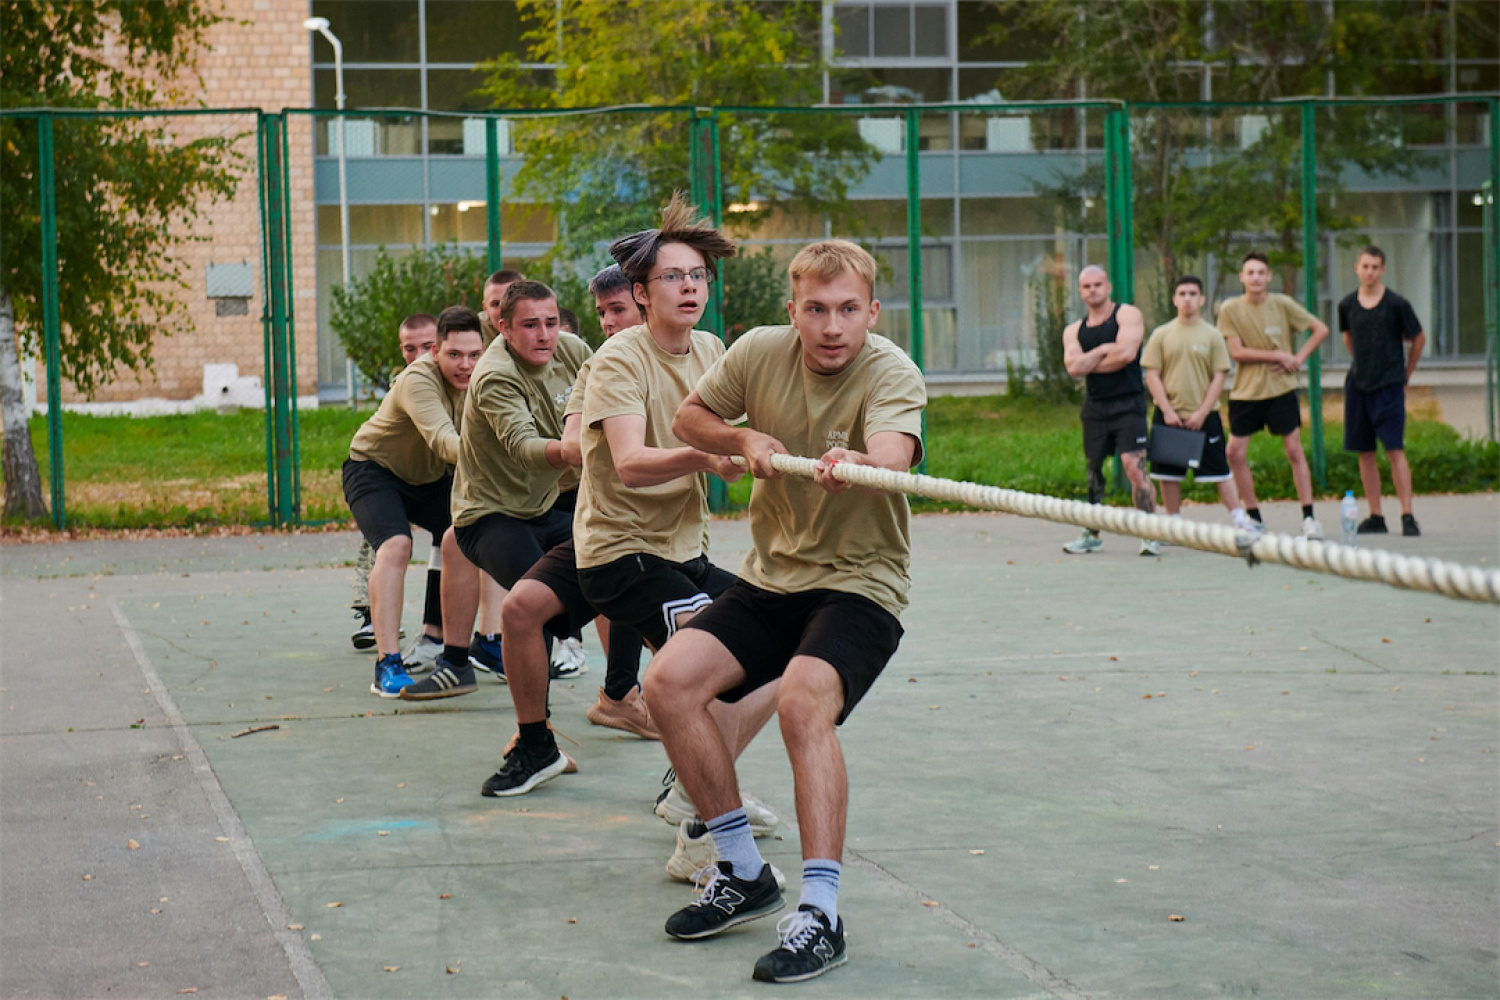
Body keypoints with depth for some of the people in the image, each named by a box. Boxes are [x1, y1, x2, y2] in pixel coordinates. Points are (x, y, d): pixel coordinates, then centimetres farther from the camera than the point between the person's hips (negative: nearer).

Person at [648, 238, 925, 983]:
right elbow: (688, 419, 13)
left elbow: (894, 453, -38)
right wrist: (745, 439, -8)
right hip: (770, 579, 5)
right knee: (669, 683, -13)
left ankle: (819, 913, -27)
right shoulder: (761, 352, -3)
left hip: (860, 582, -5)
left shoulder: (892, 374, -17)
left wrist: (858, 463, -61)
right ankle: (742, 873, 2)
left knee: (803, 700, -32)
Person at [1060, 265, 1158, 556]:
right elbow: (1073, 366, -3)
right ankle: (1091, 535, 20)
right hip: (1094, 406, 5)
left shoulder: (1128, 315, -1)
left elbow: (1126, 353, -17)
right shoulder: (1074, 330, 14)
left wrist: (1088, 363, -4)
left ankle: (1150, 535, -11)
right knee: (1093, 471, 9)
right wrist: (1104, 350, -8)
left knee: (1134, 467, -15)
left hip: (1127, 404, -5)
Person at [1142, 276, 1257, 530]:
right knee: (1167, 473, 3)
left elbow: (1219, 377, 0)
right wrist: (1167, 411, -9)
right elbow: (1152, 375, 2)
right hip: (1169, 416, 1)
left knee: (1219, 470, -3)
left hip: (1204, 416, -1)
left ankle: (1239, 519, 1)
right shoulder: (1161, 335, 5)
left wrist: (1202, 413, -10)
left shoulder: (1212, 336, 3)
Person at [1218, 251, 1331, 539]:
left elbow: (1321, 329, 5)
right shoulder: (1230, 309, -4)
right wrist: (1278, 356, -12)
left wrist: (1298, 359, -6)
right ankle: (1254, 517, 10)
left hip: (1281, 388, -1)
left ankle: (1309, 518, 2)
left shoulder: (1282, 304, -3)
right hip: (1245, 391, 1)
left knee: (1294, 451, -3)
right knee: (1236, 453, -3)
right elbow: (1236, 352, -10)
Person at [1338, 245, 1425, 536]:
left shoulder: (1396, 304, -6)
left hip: (1389, 386, -4)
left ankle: (1407, 516, -9)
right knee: (1365, 453, 5)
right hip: (1357, 386, 4)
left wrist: (1405, 375, 9)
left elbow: (1419, 339, 6)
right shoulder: (1347, 305, 5)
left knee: (1395, 450, -10)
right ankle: (1375, 516, 11)